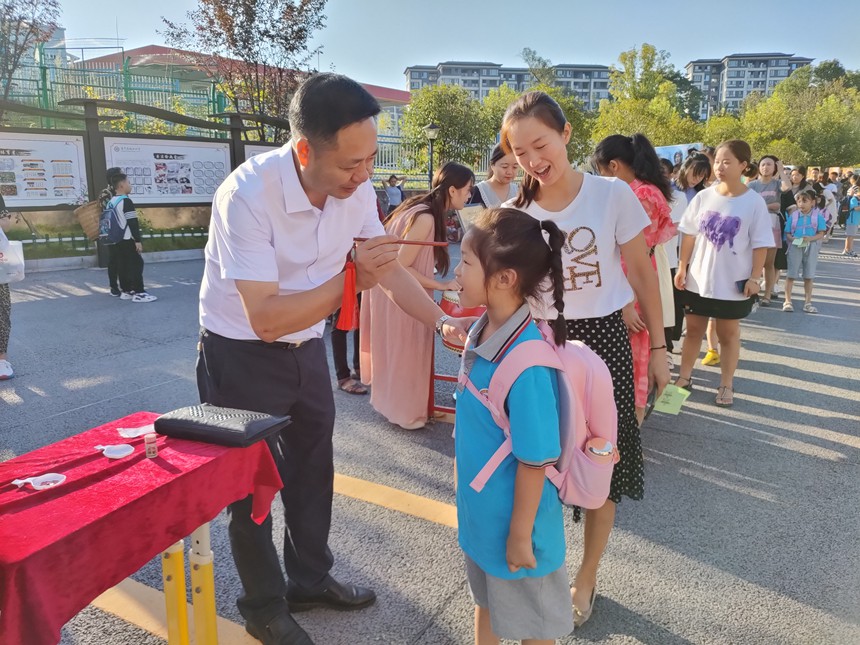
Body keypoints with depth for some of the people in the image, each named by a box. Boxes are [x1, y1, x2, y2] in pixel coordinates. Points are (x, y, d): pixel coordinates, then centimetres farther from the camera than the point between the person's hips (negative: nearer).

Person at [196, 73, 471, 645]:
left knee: (313, 466, 18)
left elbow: (391, 268, 1)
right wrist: (352, 279, -39)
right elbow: (265, 318, -34)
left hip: (306, 346, 6)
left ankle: (310, 579, 41)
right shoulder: (247, 194, -32)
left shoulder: (357, 188, -13)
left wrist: (442, 322, -8)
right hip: (240, 354, -6)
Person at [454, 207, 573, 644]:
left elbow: (535, 460, -25)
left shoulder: (525, 361, -31)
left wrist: (520, 535, -17)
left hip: (513, 521, -7)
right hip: (479, 510, 7)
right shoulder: (480, 332, -6)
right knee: (486, 600, 29)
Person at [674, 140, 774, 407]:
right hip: (699, 279, 3)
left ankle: (726, 385, 22)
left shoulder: (754, 202, -9)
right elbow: (689, 235, 3)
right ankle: (684, 377, 27)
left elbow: (760, 245, -6)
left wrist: (754, 278, -10)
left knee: (728, 334, 11)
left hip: (733, 283, -2)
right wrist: (682, 267, 1)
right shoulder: (703, 197, -2)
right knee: (693, 329, 13)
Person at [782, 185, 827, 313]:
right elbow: (787, 233, 2)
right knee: (791, 274, 2)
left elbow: (821, 234, -3)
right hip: (795, 247, 0)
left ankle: (807, 302, 16)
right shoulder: (793, 216, 2)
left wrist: (810, 238, -21)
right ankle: (787, 301, 10)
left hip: (811, 247, 0)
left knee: (809, 275, 7)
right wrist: (792, 239, -19)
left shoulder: (818, 216, -1)